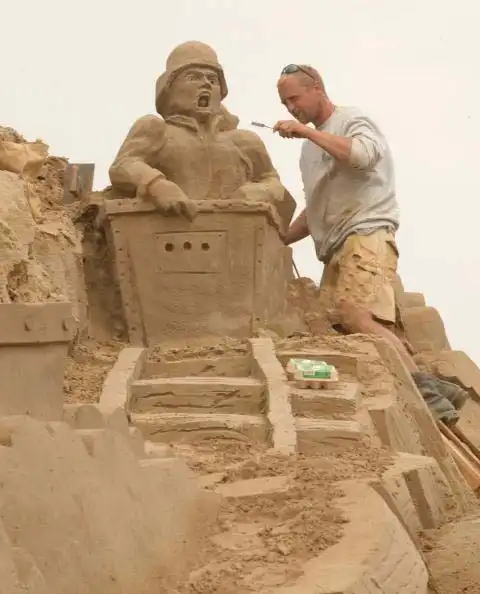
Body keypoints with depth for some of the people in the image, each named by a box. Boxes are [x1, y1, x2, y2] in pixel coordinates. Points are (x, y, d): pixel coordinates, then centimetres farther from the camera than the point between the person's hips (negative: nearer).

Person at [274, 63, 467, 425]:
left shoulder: (353, 121, 4)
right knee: (333, 330, -10)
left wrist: (308, 132, -14)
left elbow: (362, 154, -21)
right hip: (336, 248, 8)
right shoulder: (312, 146, 28)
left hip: (366, 236, -8)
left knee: (356, 318, -28)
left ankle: (426, 388, -32)